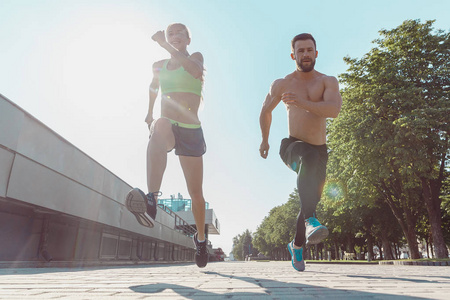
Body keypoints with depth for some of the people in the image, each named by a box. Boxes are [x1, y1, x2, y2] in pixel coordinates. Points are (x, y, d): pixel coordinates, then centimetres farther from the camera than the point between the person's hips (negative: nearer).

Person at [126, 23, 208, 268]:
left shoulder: (196, 57, 9)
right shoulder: (159, 66, 17)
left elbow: (196, 71, -16)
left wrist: (165, 45, -19)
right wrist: (149, 112, 41)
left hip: (191, 131, -1)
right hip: (168, 128, 1)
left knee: (196, 193, 2)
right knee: (160, 125, -39)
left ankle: (200, 238, 27)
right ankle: (152, 200, -52)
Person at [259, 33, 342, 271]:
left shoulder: (328, 81, 1)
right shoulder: (281, 84, 3)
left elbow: (333, 109, -19)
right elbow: (266, 111, 18)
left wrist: (301, 102, -33)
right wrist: (265, 140, 24)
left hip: (320, 150, 2)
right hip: (293, 146, -2)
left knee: (311, 199, 9)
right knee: (309, 157, -39)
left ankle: (297, 245, 31)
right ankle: (311, 220, -46)